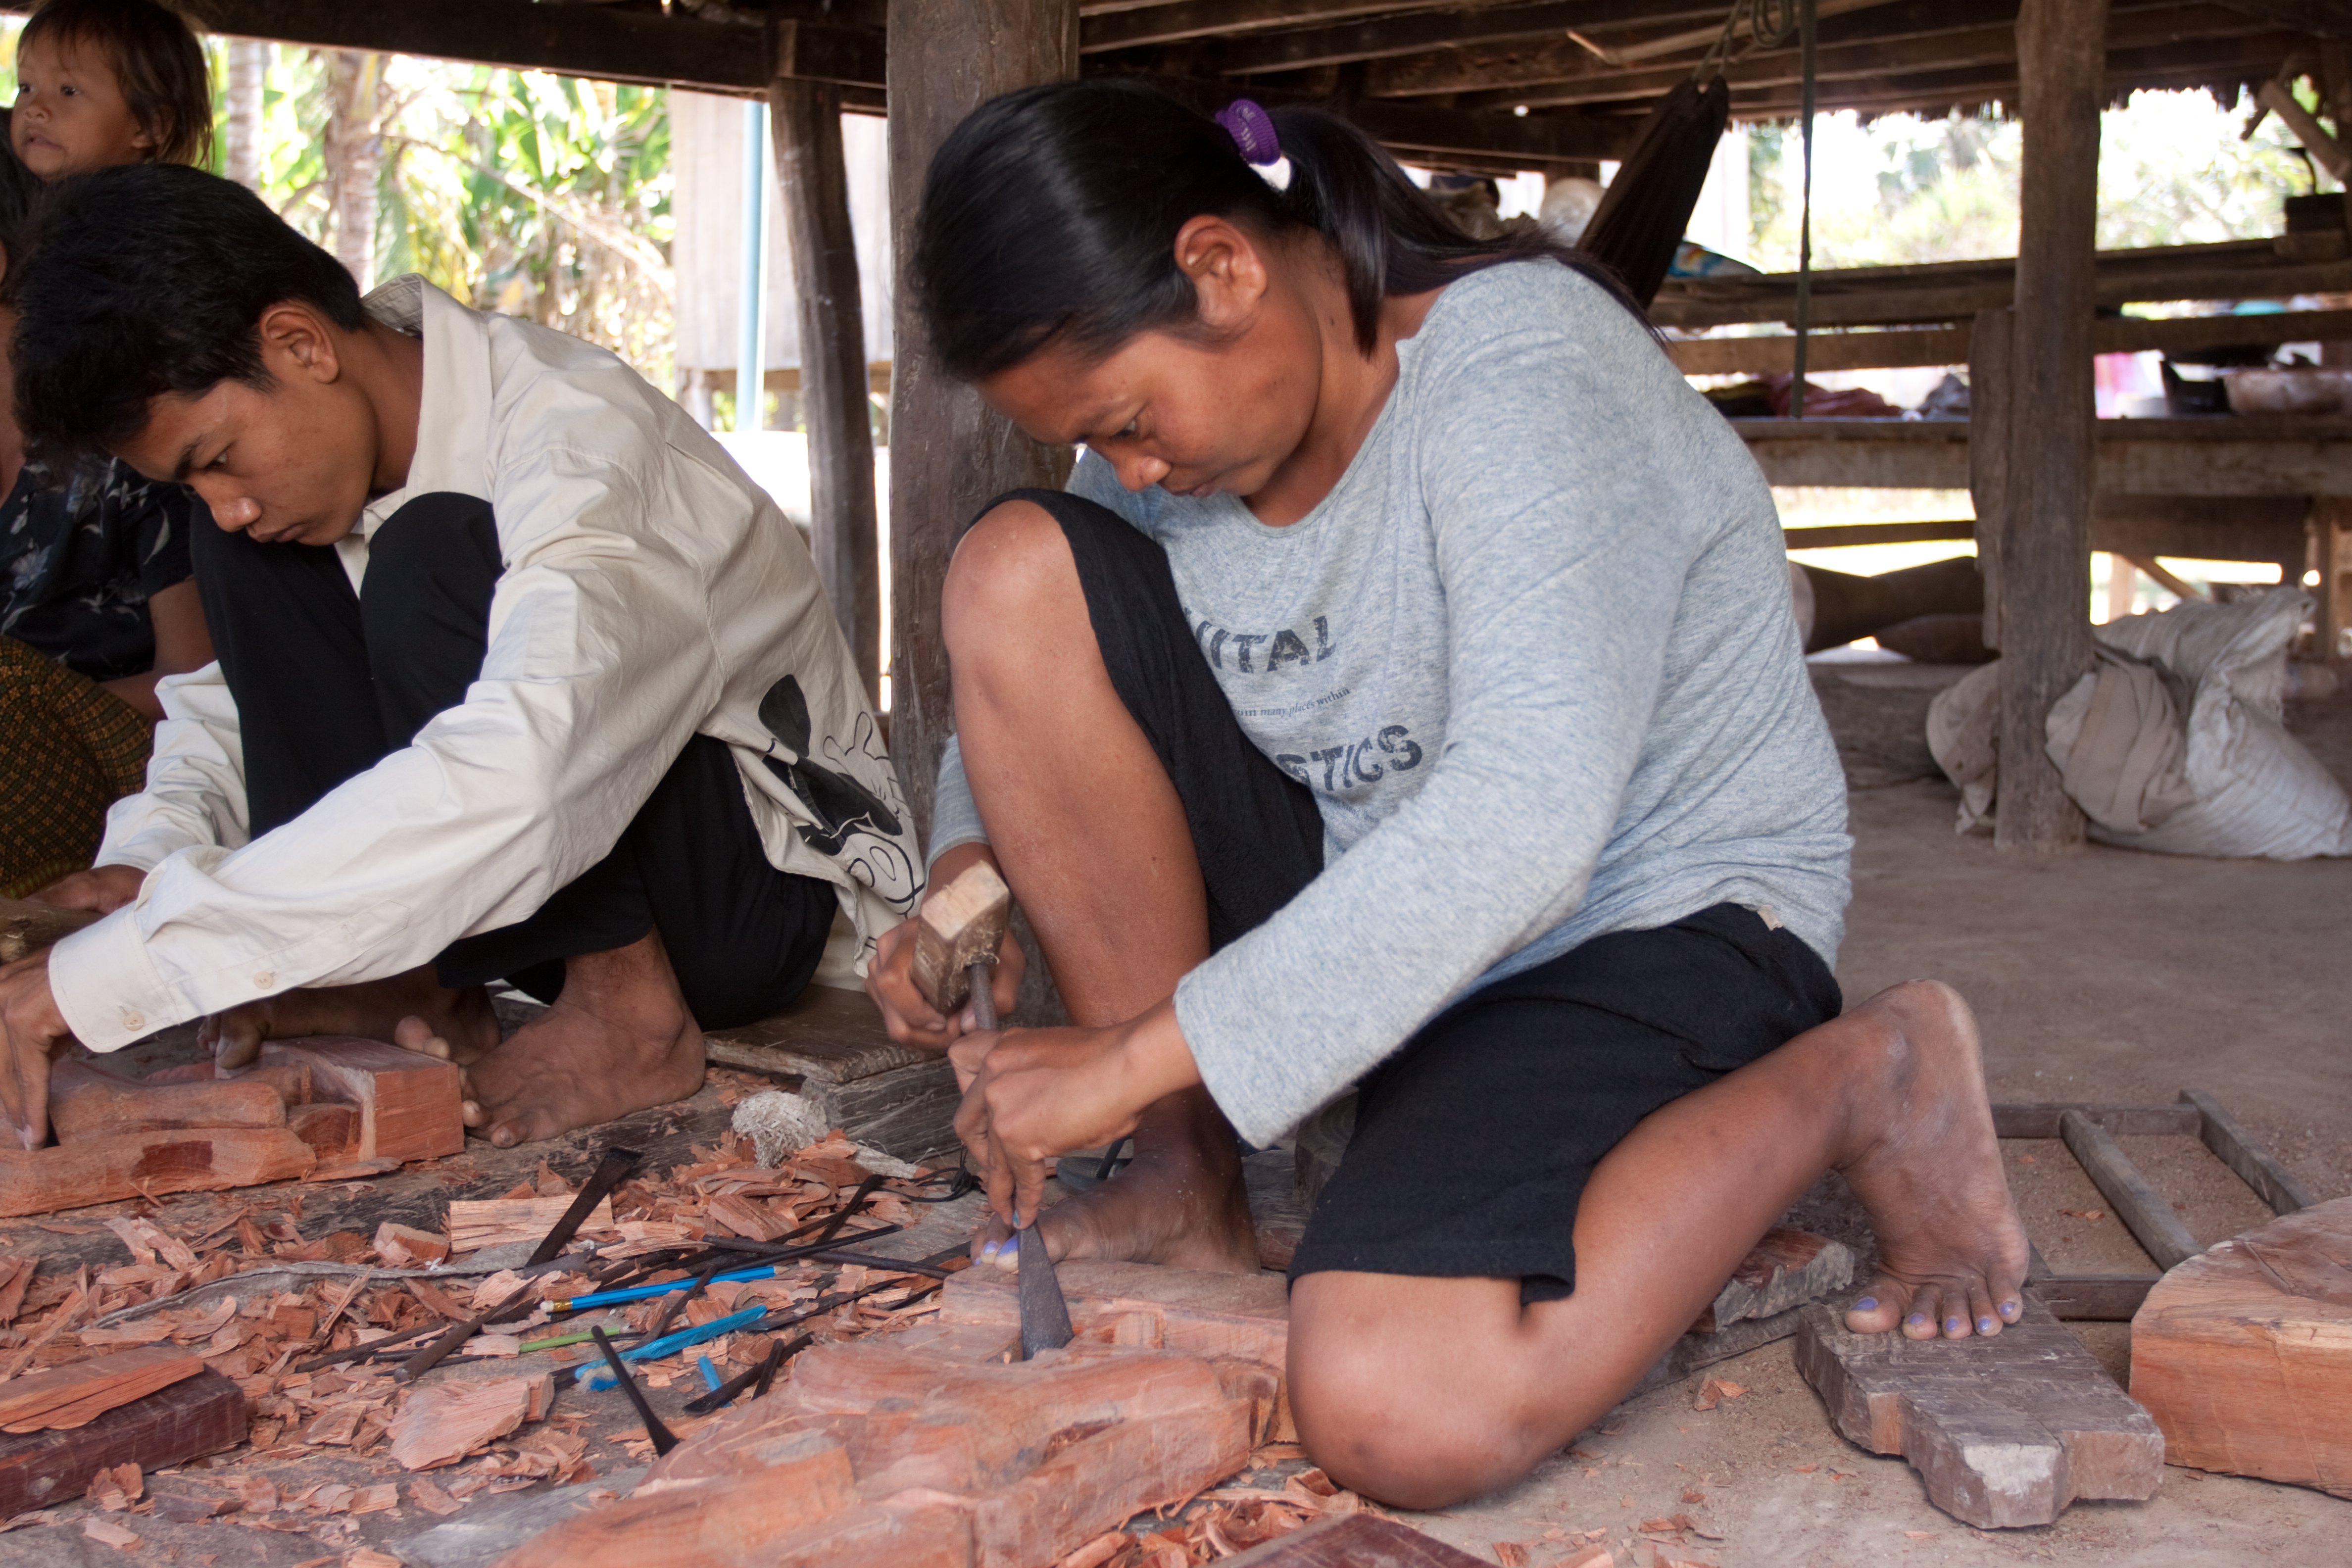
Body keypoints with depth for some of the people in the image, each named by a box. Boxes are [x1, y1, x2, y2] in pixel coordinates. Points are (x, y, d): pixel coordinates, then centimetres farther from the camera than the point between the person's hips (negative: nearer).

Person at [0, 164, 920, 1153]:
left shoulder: (579, 435, -27)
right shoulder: (351, 439, -1)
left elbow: (512, 788, -44)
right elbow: (239, 696, 12)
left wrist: (110, 971, -42)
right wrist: (154, 855, -12)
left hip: (778, 887, -8)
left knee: (431, 560, -29)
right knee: (252, 569, -3)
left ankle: (631, 1010, -21)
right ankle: (408, 979, -8)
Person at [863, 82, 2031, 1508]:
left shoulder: (1520, 364, -24)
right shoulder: (1168, 420, -2)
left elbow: (1522, 820, -36)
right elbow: (1028, 699, 13)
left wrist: (1139, 1055, -35)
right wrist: (970, 876, -10)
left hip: (1655, 924, -7)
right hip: (1364, 898, 7)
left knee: (1398, 1409, -33)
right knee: (1017, 574, -11)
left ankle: (1857, 1081, -5)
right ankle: (1186, 1188, -7)